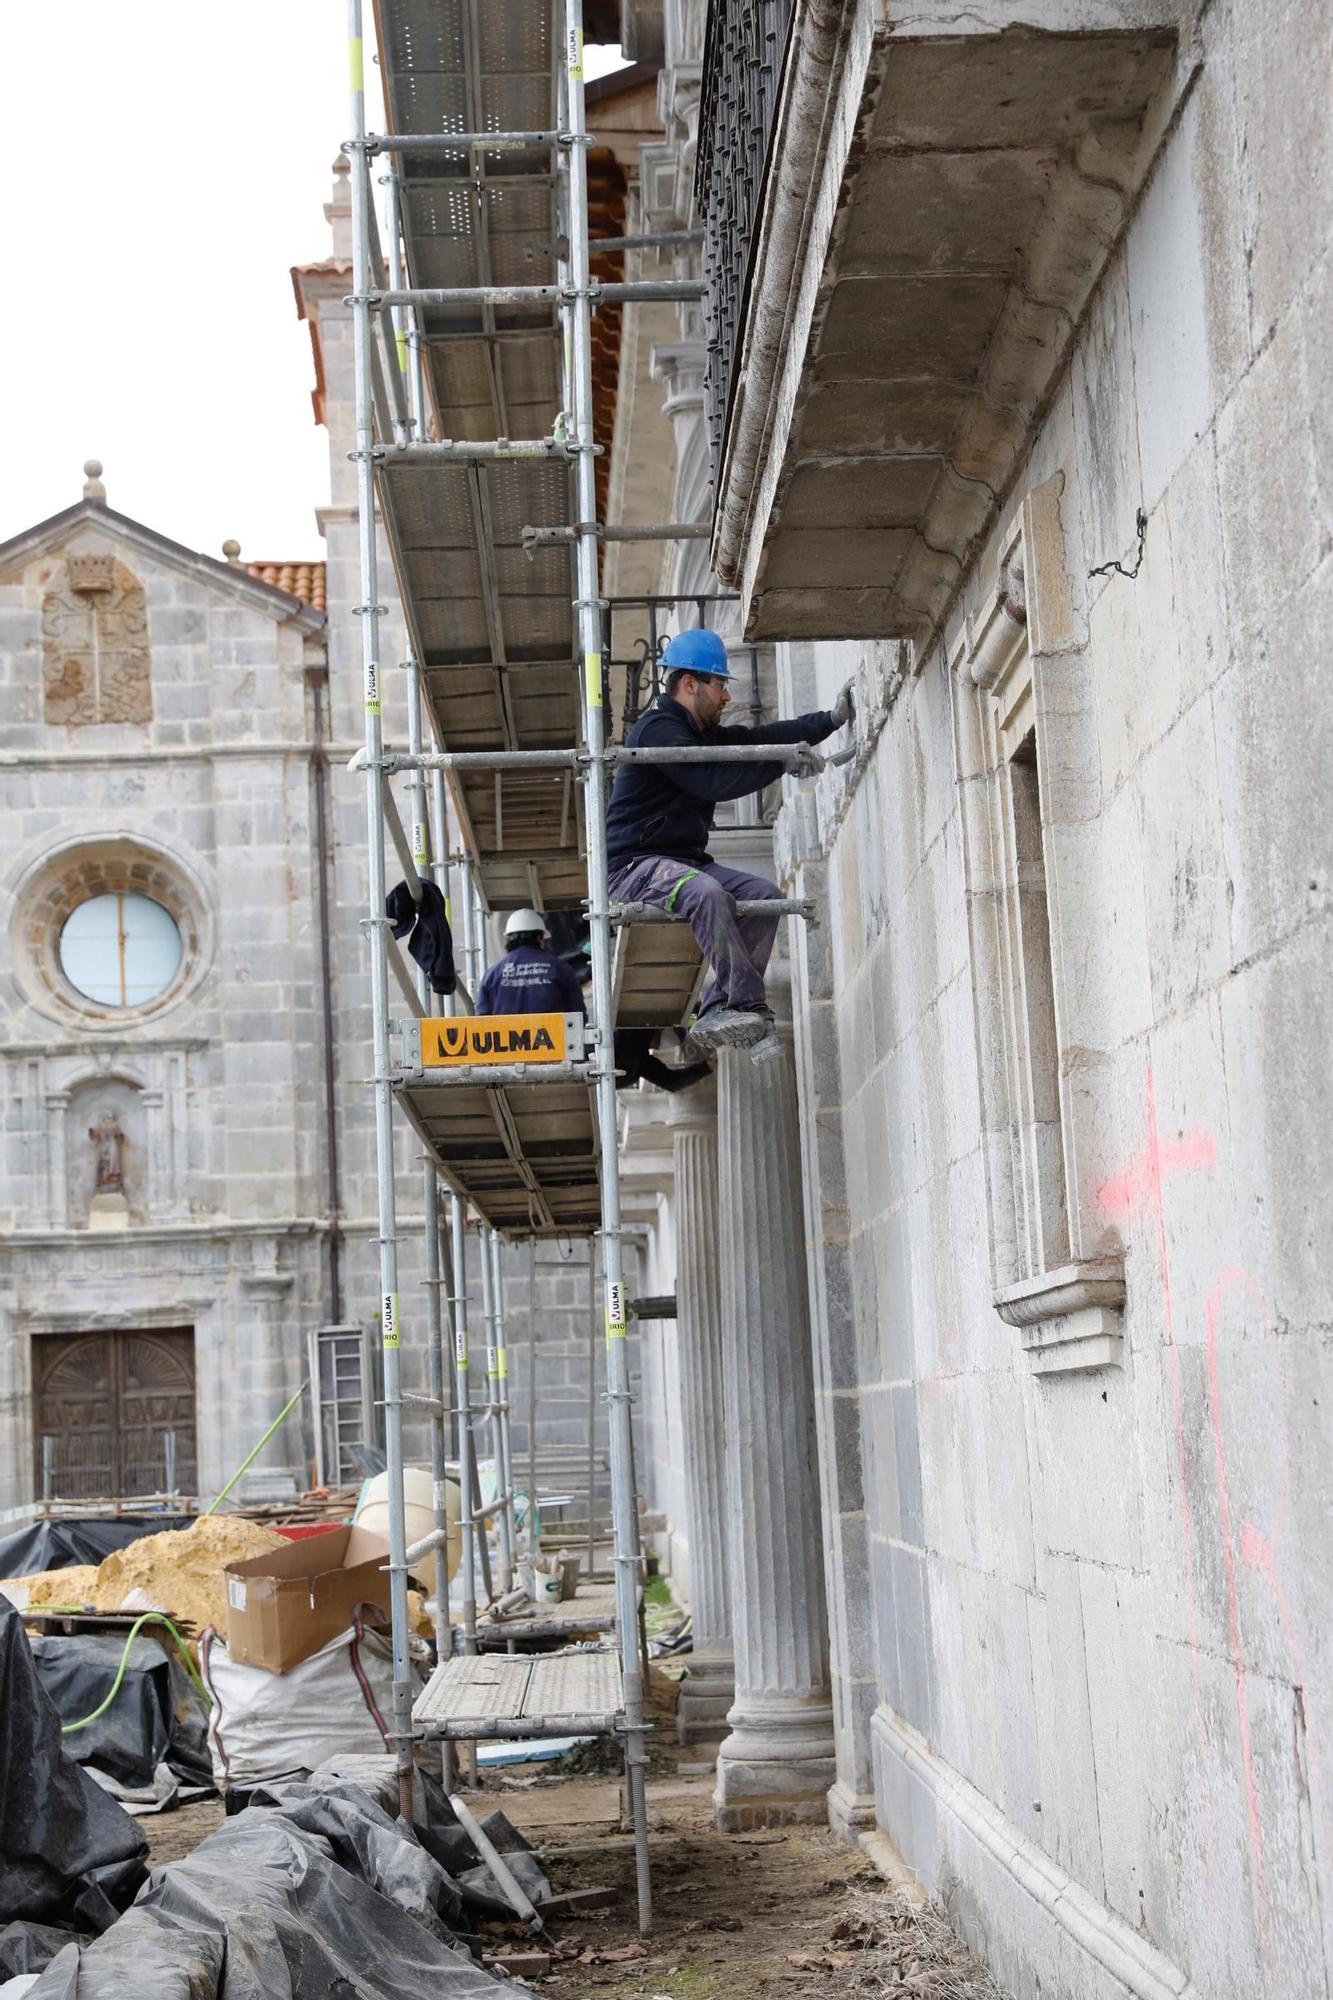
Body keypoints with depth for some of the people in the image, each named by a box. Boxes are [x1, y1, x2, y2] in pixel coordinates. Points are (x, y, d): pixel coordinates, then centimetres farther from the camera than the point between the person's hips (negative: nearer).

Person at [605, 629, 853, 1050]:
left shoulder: (700, 733, 20)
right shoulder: (657, 730, -12)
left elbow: (758, 739, 18)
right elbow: (714, 782, -20)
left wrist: (831, 719, 12)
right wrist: (784, 763, -14)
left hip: (685, 860, 10)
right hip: (636, 865, -10)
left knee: (764, 894, -7)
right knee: (708, 893, -36)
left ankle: (717, 1013, -15)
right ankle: (749, 1007, -35)